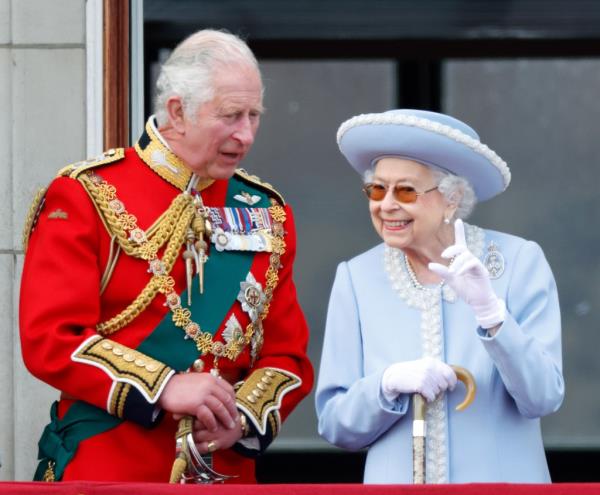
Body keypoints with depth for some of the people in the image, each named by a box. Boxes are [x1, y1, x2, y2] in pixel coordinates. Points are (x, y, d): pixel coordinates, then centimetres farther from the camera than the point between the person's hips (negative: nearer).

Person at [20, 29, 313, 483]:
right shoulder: (86, 198, -4)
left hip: (227, 470, 4)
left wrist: (242, 416, -11)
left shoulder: (267, 215, 9)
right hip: (106, 471, -4)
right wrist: (164, 388, -20)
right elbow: (49, 338, -12)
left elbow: (288, 355, 9)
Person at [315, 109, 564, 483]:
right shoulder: (356, 278, -2)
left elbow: (544, 399, -12)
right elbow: (335, 425, -2)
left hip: (502, 479, -1)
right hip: (396, 479, 1)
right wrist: (388, 383, -20)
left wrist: (489, 311, -23)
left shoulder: (519, 262, -6)